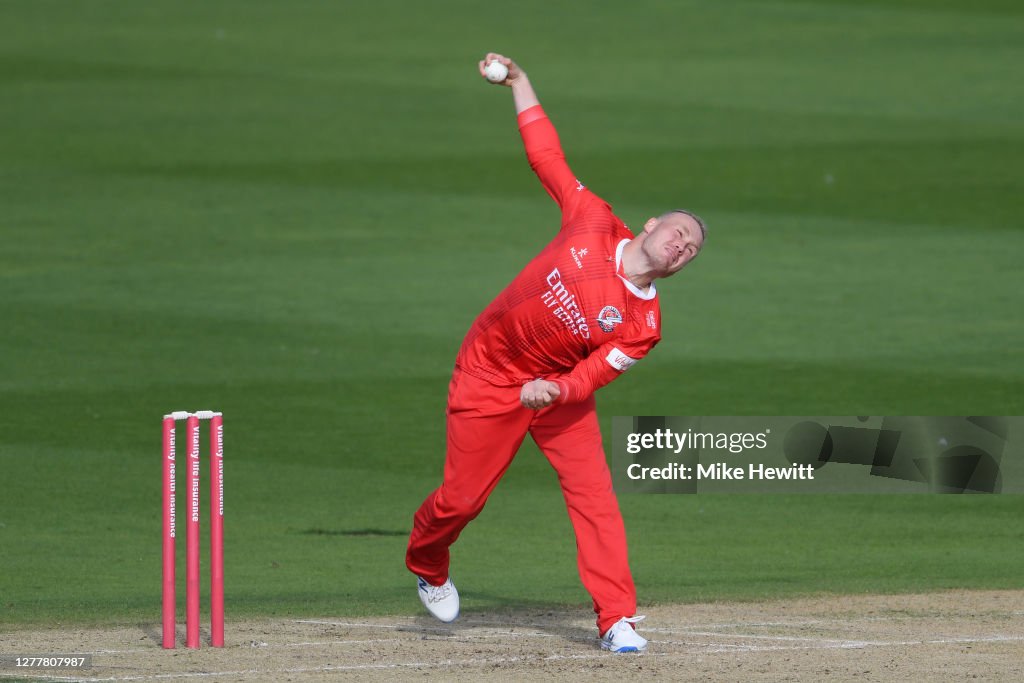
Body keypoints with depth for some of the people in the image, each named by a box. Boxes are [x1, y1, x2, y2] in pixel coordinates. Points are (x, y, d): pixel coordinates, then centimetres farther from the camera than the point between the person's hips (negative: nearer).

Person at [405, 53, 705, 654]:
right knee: (462, 497, 1)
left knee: (594, 492, -17)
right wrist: (519, 84, 1)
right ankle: (428, 566, 35)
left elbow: (591, 377, -18)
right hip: (490, 374, 0)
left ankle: (619, 619, -16)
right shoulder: (594, 223, -11)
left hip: (558, 388, 0)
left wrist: (554, 391, -39)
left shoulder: (644, 323, -13)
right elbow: (548, 158, -2)